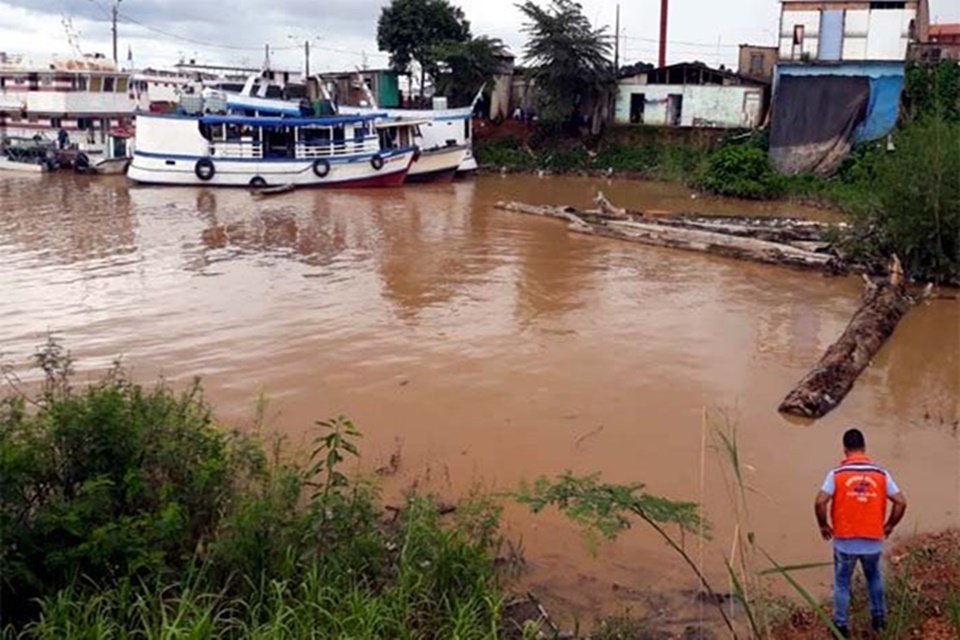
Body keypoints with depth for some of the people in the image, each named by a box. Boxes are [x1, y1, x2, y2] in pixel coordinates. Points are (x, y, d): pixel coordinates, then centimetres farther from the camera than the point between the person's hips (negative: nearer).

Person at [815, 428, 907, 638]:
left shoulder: (837, 474, -10)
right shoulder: (881, 473, -3)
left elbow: (820, 502, -18)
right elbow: (901, 502, -6)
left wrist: (823, 525, -1)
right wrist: (889, 525, 9)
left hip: (845, 542, -2)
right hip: (873, 541, 2)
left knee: (842, 583, 16)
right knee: (874, 577, 29)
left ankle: (842, 626, 23)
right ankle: (879, 618, 38)